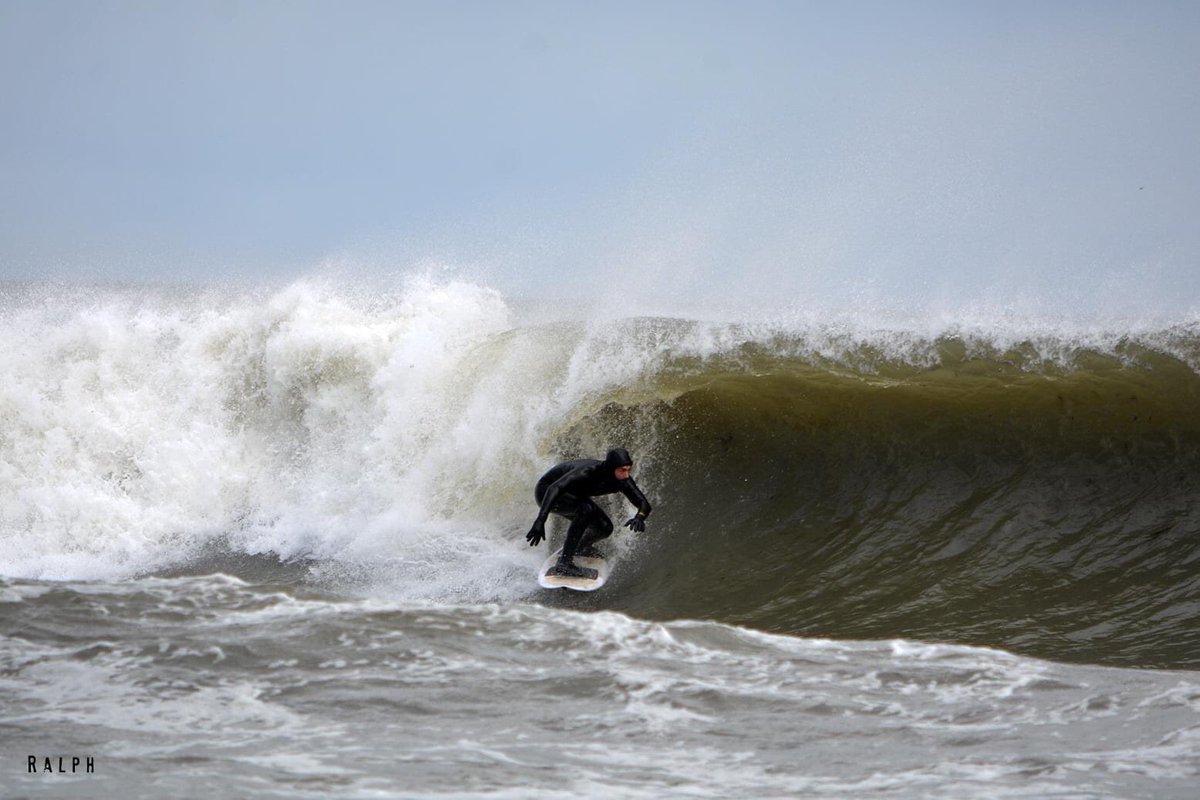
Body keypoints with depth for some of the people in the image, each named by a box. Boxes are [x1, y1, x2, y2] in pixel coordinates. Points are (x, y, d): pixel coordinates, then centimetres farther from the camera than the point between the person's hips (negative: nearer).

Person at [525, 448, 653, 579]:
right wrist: (540, 521, -56)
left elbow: (644, 504, -15)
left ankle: (581, 547, 29)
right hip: (546, 491, -7)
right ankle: (564, 564, -31)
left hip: (571, 495, 7)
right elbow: (554, 489, -47)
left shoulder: (623, 480, -19)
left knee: (605, 527, -4)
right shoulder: (589, 471, -39)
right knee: (586, 508, -34)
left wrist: (640, 517, -41)